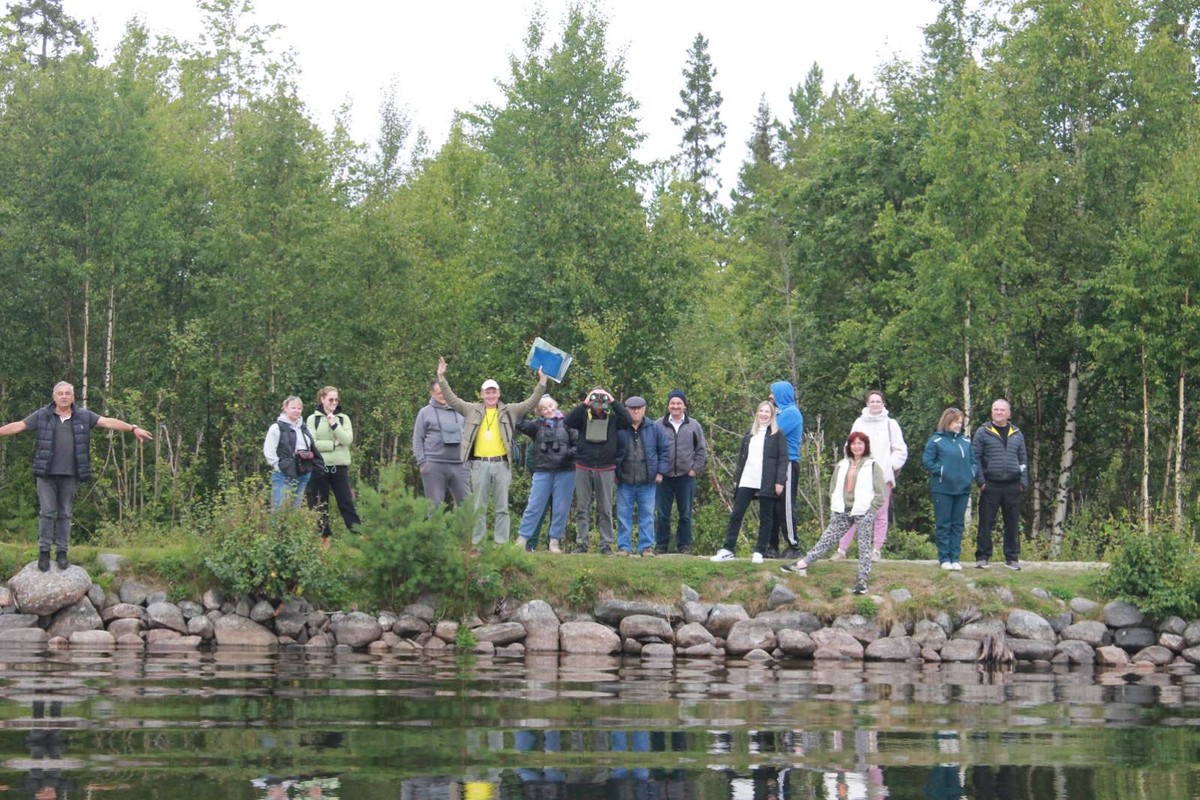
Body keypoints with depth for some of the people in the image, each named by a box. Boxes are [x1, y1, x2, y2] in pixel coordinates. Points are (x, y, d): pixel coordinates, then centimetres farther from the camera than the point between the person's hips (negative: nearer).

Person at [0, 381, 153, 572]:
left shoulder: (83, 416, 5)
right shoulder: (42, 416, 3)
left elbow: (109, 422, 1)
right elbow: (18, 426, 3)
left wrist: (133, 428, -6)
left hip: (69, 475, 1)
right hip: (46, 474, -1)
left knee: (65, 514, 6)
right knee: (47, 512, -2)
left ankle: (62, 552, 12)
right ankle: (44, 552, 4)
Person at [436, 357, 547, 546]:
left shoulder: (509, 411, 8)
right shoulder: (472, 410, 8)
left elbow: (530, 403, 4)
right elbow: (452, 399, 5)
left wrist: (542, 383, -7)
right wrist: (441, 378, -5)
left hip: (501, 464, 0)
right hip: (480, 464, 0)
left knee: (502, 507, 3)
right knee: (479, 507, 4)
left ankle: (501, 543, 5)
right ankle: (477, 544, 8)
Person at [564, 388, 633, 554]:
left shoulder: (613, 418, 6)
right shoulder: (583, 416, 6)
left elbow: (628, 420, -11)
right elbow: (568, 421, -10)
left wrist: (613, 402, -7)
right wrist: (584, 404, -10)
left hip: (605, 470, -1)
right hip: (583, 469, 1)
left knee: (605, 510, 3)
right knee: (582, 508, 3)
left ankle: (606, 545, 6)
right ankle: (582, 543, 7)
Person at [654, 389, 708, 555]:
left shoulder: (694, 426, 4)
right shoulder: (659, 425, 1)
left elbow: (702, 450, 8)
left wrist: (695, 468, 0)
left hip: (686, 477, 1)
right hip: (664, 477, 0)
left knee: (686, 514, 5)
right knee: (662, 514, 3)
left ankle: (684, 546, 12)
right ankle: (662, 546, 10)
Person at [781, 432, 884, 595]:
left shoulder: (873, 466, -2)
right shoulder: (842, 465, 13)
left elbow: (879, 494, -4)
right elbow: (833, 487, 20)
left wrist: (869, 510, -9)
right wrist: (834, 506, 8)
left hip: (864, 512, -5)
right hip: (843, 512, 5)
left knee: (864, 546, -2)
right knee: (826, 539, 5)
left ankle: (862, 580, 1)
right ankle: (802, 565, 5)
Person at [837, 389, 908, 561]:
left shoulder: (890, 424, 5)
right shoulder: (859, 423, 9)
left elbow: (901, 450, 6)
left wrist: (890, 465, -4)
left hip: (883, 476, 0)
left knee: (880, 514, 2)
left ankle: (877, 550, 9)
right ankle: (842, 549, -3)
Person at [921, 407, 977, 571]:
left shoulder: (966, 442, 11)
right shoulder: (936, 441, -4)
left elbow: (973, 461, 18)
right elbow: (926, 462, -6)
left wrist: (971, 473, 1)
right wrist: (941, 471, -13)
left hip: (962, 489, 5)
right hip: (942, 489, -5)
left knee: (957, 525, 8)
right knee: (943, 524, 0)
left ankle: (955, 557, 12)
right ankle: (944, 558, 6)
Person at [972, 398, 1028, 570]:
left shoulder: (1017, 434, 13)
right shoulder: (983, 432, 2)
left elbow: (1023, 459, 15)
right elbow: (975, 457, -1)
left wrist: (1023, 482, 4)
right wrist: (980, 480, -9)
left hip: (1012, 486, 3)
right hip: (990, 485, -3)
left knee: (1012, 523, 5)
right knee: (986, 522, -1)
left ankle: (1012, 557, 12)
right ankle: (982, 557, 4)